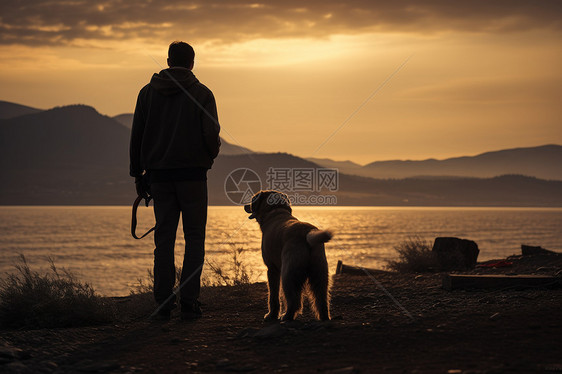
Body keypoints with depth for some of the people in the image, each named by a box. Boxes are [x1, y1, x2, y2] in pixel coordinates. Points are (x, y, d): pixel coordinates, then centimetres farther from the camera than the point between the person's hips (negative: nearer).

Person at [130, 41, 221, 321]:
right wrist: (211, 155, 12)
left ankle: (163, 303, 3)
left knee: (164, 238, 7)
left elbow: (137, 135, 6)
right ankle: (189, 301, -2)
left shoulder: (148, 92, 7)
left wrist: (138, 173, 12)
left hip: (159, 173, 3)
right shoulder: (201, 93, -2)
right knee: (194, 237, 4)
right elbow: (211, 135, -10)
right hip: (192, 172, -3)